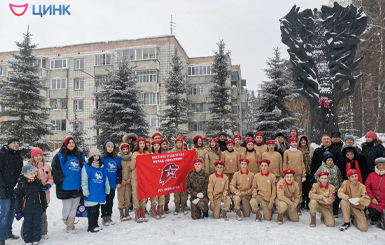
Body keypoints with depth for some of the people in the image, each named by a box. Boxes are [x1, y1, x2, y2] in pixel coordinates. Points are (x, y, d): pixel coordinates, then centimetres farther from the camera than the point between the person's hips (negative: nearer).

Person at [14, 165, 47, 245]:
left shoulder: (38, 182, 0)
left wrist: (44, 206, 13)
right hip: (27, 209, -2)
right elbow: (17, 198, -3)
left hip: (37, 209, 3)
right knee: (27, 225, 8)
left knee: (37, 224, 10)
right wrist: (17, 211, -2)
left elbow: (42, 195, 10)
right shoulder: (21, 183, -9)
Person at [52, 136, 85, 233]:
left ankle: (70, 226, 20)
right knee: (67, 207, 2)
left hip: (77, 187, 4)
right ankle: (65, 220, 33)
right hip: (65, 188, -4)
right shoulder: (60, 156, -2)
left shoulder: (80, 156, 12)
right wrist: (63, 181, -11)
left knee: (74, 207, 9)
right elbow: (56, 171, -6)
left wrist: (82, 181, 10)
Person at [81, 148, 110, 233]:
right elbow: (84, 180, -7)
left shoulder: (102, 167, 13)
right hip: (91, 194, -5)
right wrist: (86, 192, -11)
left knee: (97, 210, 13)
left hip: (100, 193, 5)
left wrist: (107, 190, 16)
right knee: (91, 211, -1)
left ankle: (95, 224, 23)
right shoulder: (86, 167, -4)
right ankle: (91, 227, 8)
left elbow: (105, 179, 17)